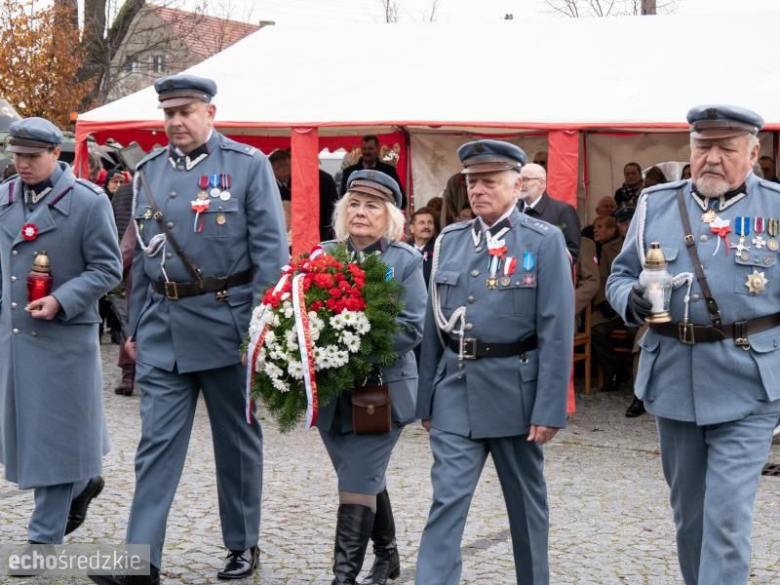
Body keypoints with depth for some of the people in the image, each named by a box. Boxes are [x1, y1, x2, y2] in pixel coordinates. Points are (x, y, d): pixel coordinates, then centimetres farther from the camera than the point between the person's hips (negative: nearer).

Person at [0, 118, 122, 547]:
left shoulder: (87, 201, -9)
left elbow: (107, 269, -9)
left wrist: (61, 301, -20)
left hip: (63, 337, -6)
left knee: (54, 434, 0)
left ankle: (44, 537, 9)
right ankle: (81, 482, 40)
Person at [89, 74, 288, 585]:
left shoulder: (249, 164, -4)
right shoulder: (150, 169, 10)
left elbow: (271, 251, -7)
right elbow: (143, 254, 14)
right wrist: (136, 328, 13)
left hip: (226, 323, -3)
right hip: (163, 327, 4)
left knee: (237, 442, 10)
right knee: (157, 443, 1)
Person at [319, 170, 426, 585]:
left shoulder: (406, 261, -4)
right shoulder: (323, 256, 7)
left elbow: (412, 329, -11)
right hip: (331, 390, 5)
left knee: (357, 484, -7)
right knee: (367, 477, 19)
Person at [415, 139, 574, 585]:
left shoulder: (545, 241, -5)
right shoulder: (449, 240, 8)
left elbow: (557, 331, -10)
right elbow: (435, 323, 11)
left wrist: (550, 408, -14)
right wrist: (427, 398, 10)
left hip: (514, 390, -2)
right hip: (456, 390, 3)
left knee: (526, 501, 13)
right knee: (447, 499, -4)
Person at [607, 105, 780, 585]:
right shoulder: (656, 204, 7)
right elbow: (620, 274, 13)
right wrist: (629, 299, -10)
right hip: (673, 382, 4)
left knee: (727, 516, -7)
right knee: (688, 512, 16)